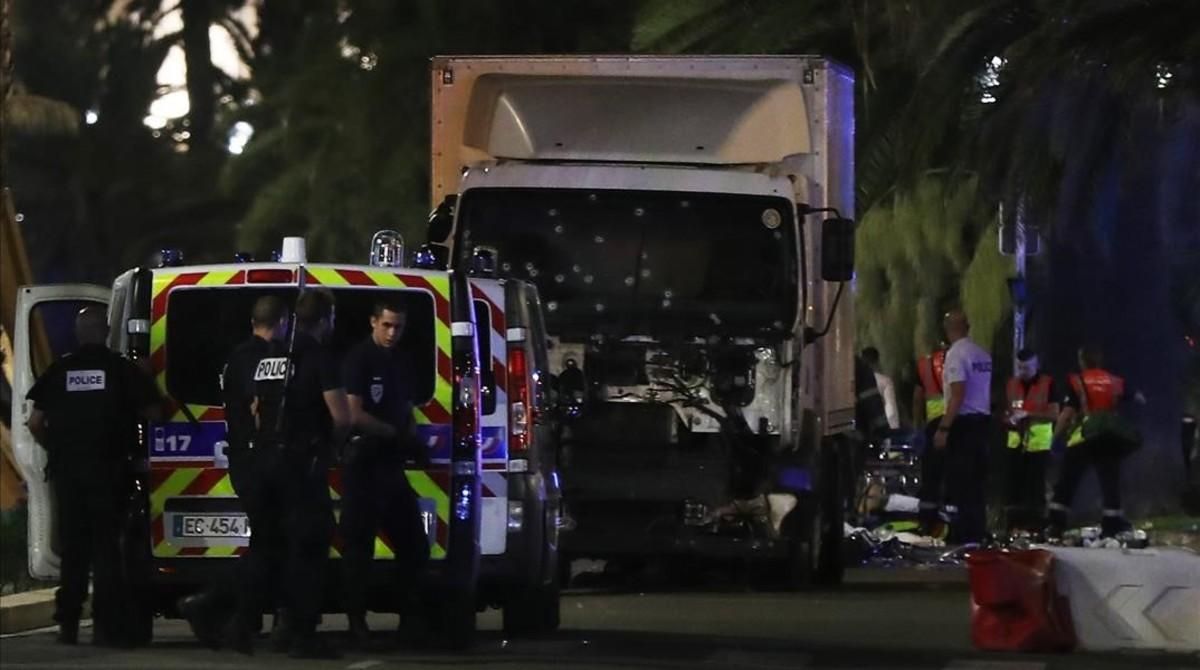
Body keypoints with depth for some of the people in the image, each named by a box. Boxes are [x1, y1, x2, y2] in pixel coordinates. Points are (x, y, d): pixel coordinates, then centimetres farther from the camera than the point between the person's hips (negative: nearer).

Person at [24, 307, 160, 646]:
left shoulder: (60, 370, 5)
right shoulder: (120, 368, -2)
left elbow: (35, 422, 5)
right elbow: (153, 411, -2)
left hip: (66, 469, 3)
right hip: (107, 469, -3)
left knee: (73, 545, 11)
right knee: (106, 545, -1)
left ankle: (68, 624, 13)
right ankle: (107, 624, -8)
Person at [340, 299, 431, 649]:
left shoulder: (401, 363, 15)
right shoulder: (358, 359, -8)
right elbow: (354, 414, -15)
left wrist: (412, 442, 2)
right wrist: (396, 434, -12)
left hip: (391, 463, 8)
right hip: (363, 462, -8)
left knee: (413, 544, 10)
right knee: (359, 544, -6)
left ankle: (410, 620, 18)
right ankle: (357, 623, -4)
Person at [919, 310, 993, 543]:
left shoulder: (956, 354, -12)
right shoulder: (983, 355, 11)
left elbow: (958, 395, -18)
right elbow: (986, 393, 11)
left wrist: (944, 428, -18)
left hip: (963, 422, -8)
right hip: (983, 420, 8)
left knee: (958, 480, -5)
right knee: (976, 480, 12)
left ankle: (961, 534, -8)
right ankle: (978, 531, 15)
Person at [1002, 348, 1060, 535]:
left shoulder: (1047, 384, -3)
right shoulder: (1011, 384, 11)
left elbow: (1054, 414, -9)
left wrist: (1028, 414, -18)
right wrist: (1008, 419, -4)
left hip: (1038, 444, -4)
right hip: (1015, 443, 4)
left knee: (1035, 487, -4)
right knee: (1012, 485, 1)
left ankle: (1035, 527, 0)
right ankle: (1014, 525, 6)